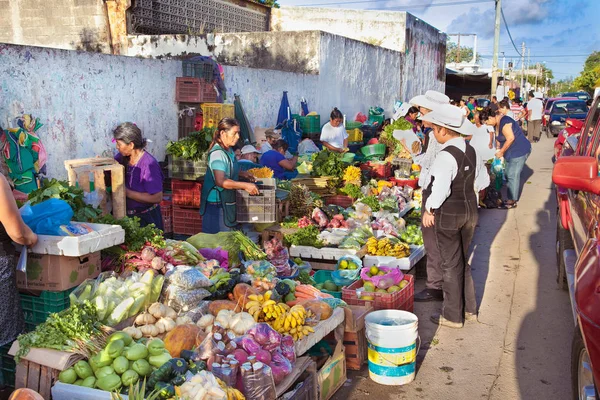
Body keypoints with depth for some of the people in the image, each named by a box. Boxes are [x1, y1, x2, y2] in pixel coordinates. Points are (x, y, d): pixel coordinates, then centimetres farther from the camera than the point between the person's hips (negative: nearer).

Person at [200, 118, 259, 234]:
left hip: (227, 203, 10)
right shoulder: (218, 153, -21)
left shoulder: (229, 150, 9)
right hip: (216, 204, -10)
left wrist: (242, 174, 11)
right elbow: (220, 181, -31)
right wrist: (245, 186, -27)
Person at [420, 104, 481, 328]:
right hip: (470, 209, 8)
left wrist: (429, 209, -14)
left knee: (451, 264, 4)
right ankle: (469, 309, 30)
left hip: (448, 214, -8)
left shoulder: (446, 156, -23)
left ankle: (453, 316, 16)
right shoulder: (470, 151, 4)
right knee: (463, 261, 20)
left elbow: (440, 189, -27)